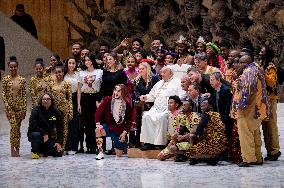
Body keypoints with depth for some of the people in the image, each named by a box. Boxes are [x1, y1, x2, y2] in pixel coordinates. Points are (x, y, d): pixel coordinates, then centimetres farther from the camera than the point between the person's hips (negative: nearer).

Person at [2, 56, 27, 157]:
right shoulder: (5, 79, 0)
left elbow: (24, 94, 5)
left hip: (20, 105, 2)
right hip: (10, 105, -2)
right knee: (13, 125, -16)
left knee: (17, 127, 6)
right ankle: (13, 148, -14)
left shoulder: (22, 80, 4)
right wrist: (7, 107, -11)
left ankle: (17, 149, 13)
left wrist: (24, 108, 0)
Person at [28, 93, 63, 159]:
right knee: (36, 135, -40)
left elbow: (60, 128, 2)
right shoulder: (36, 110, -9)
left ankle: (42, 151, 18)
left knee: (58, 153, -11)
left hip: (49, 137, 4)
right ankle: (35, 152, -9)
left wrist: (59, 142, -7)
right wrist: (43, 133, -24)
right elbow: (32, 125, -19)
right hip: (35, 133, -3)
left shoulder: (55, 111, 1)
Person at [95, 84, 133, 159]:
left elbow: (129, 121, 2)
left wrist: (124, 132, -6)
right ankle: (100, 153, -22)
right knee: (98, 131, -35)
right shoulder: (108, 100, -6)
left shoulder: (127, 105, -5)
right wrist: (98, 124, -19)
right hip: (109, 127, 0)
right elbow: (98, 111, -7)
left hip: (120, 130, 0)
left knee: (119, 154, 3)